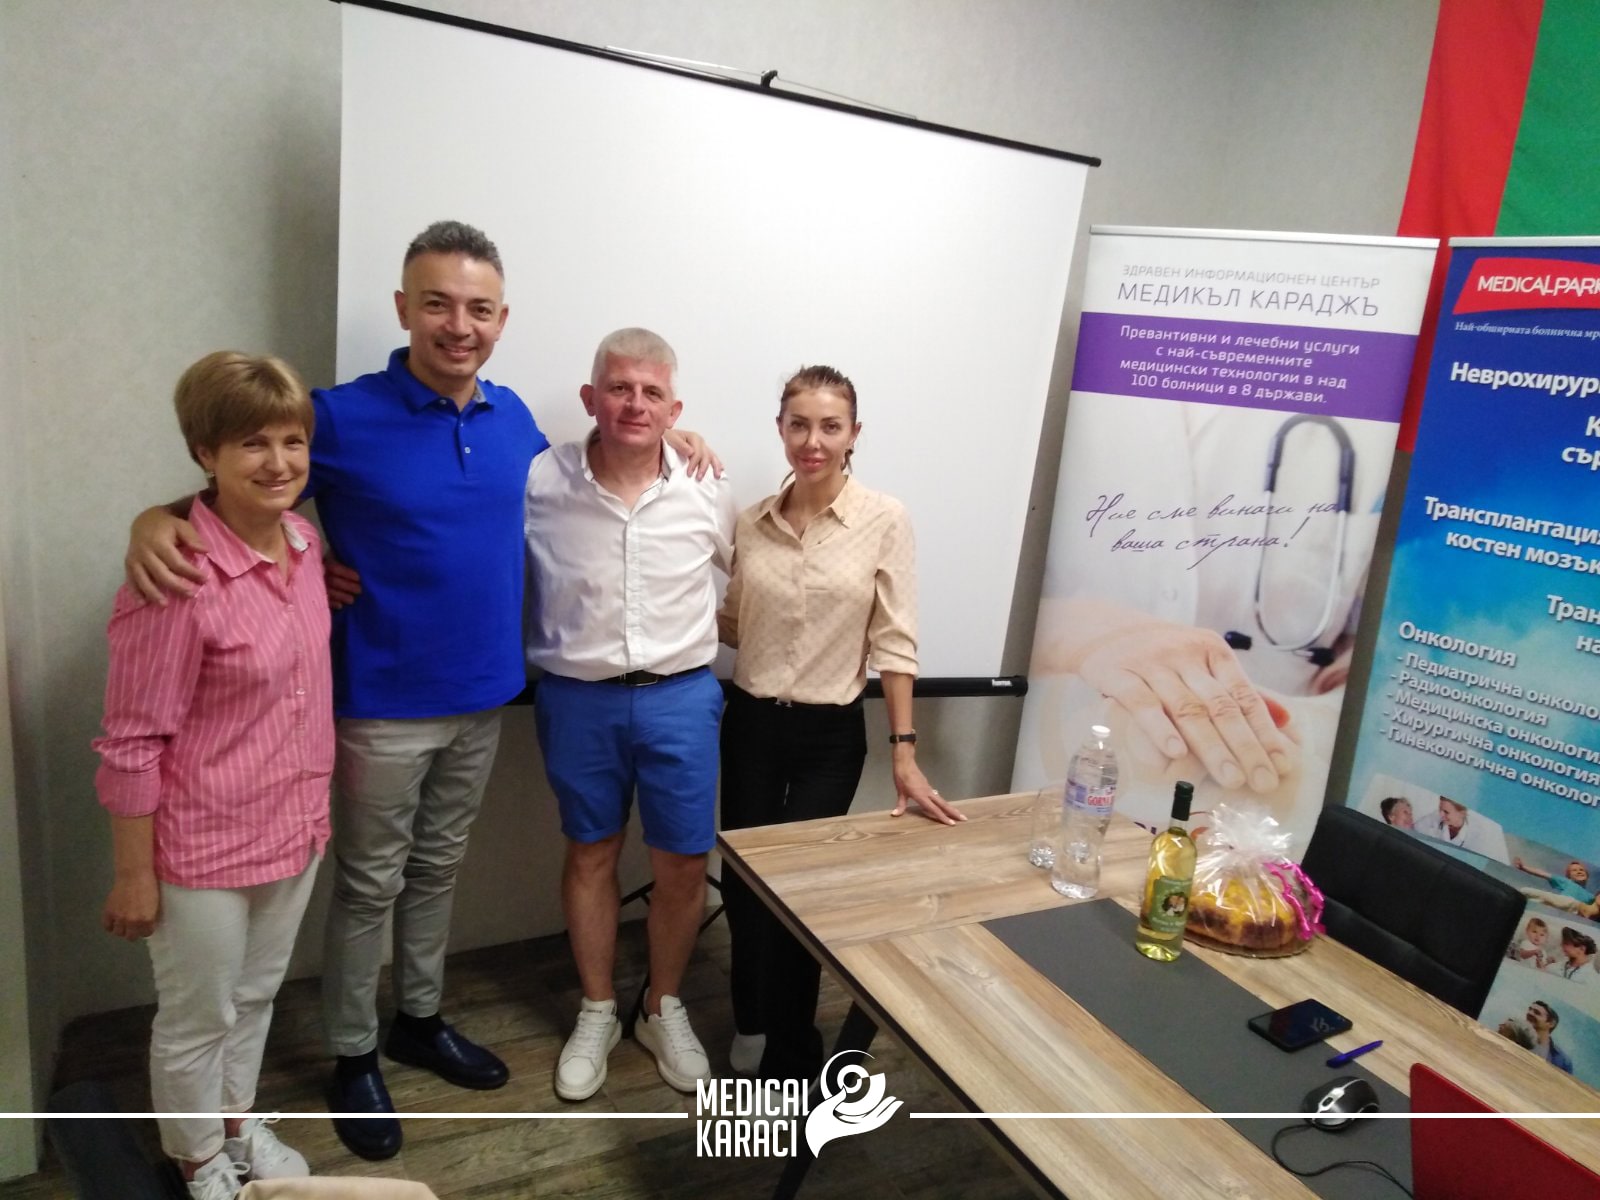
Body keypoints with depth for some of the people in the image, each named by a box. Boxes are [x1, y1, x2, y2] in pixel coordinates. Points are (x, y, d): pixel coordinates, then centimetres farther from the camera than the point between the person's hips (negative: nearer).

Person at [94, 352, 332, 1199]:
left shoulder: (305, 542, -4)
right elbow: (131, 745, -18)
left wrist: (313, 810, 13)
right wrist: (134, 874, -12)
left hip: (293, 828, 6)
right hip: (203, 844, -6)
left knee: (255, 997, 26)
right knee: (198, 1019, 18)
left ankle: (238, 1125, 51)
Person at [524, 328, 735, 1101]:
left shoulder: (706, 491, -5)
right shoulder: (540, 483, -10)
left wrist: (719, 630, 9)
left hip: (680, 697, 1)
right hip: (578, 699, -1)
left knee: (683, 864, 9)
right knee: (590, 856, 15)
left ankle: (664, 1010, 33)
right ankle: (596, 1014, 35)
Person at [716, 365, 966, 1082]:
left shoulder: (884, 520, -9)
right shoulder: (752, 522, 1)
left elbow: (893, 641, -9)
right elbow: (736, 626, 10)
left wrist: (905, 753, -12)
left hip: (831, 734, -3)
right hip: (750, 725, 3)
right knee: (742, 879, 12)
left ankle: (790, 1060, 27)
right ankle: (752, 1020, 39)